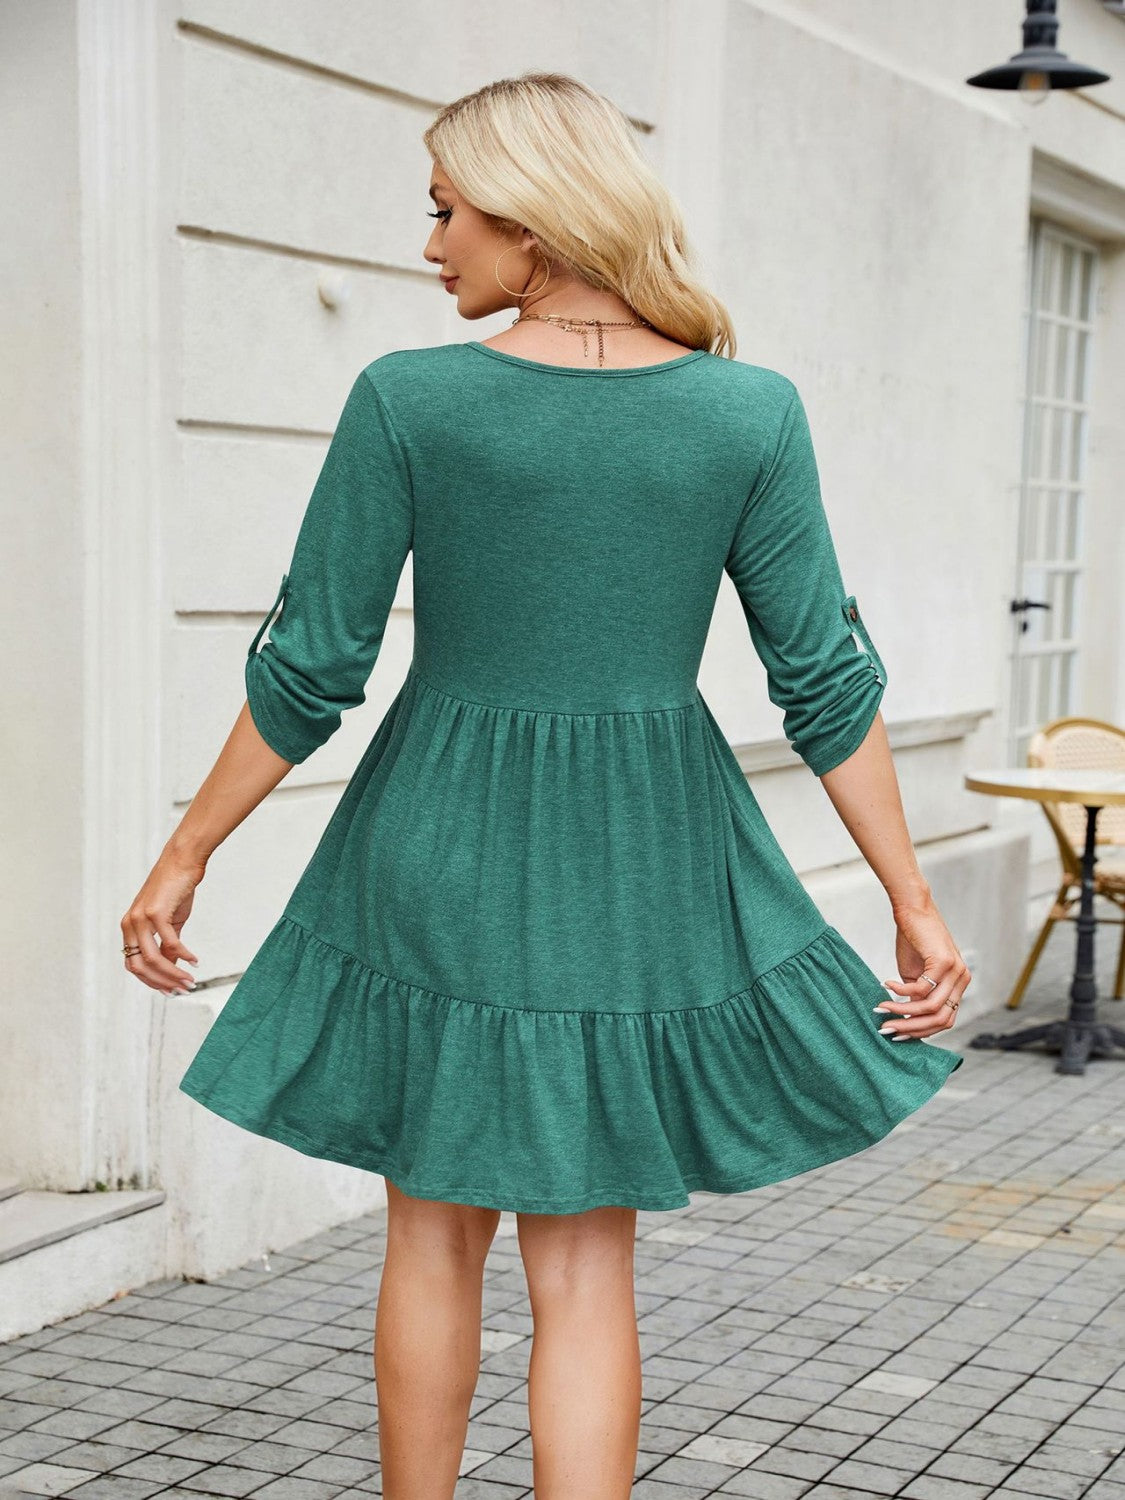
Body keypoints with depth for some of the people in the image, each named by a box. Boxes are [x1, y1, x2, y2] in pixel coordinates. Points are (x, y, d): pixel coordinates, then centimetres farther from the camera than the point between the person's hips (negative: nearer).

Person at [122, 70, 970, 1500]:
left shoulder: (407, 399, -11)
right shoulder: (751, 411, -6)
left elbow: (307, 668, -8)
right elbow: (826, 679, -5)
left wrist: (186, 854, 4)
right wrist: (914, 903, 3)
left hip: (442, 859, -1)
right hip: (640, 867, 1)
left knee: (434, 1233, 19)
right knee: (584, 1265, 13)